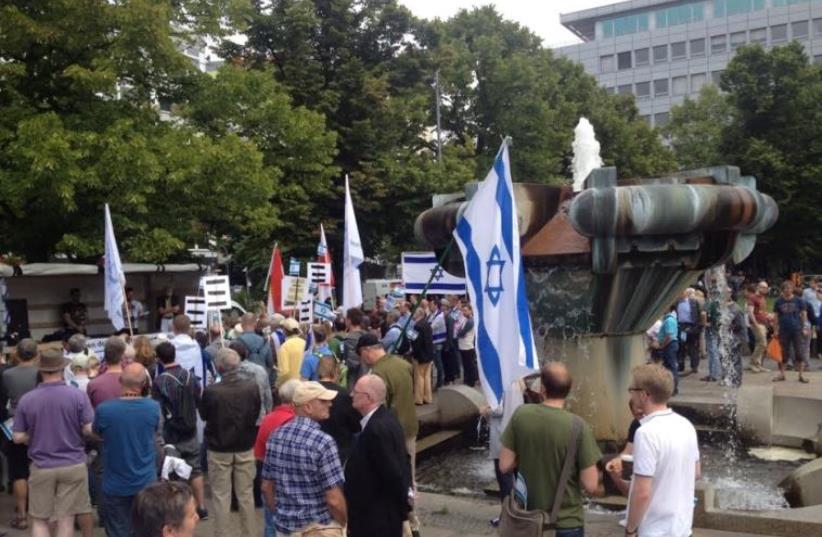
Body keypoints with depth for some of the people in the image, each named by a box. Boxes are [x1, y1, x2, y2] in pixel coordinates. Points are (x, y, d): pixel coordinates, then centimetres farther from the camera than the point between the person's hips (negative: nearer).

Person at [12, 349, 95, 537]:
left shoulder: (26, 399, -5)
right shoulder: (78, 395, -9)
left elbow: (18, 437, -2)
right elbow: (89, 430, -11)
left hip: (41, 467, 1)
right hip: (73, 465, -1)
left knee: (39, 519, 12)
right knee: (66, 519, 5)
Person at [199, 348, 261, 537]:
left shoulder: (210, 391, -22)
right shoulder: (252, 388, -15)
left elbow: (204, 416, -3)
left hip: (219, 449, -2)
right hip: (245, 448, 2)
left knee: (221, 496, 10)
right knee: (246, 495, 15)